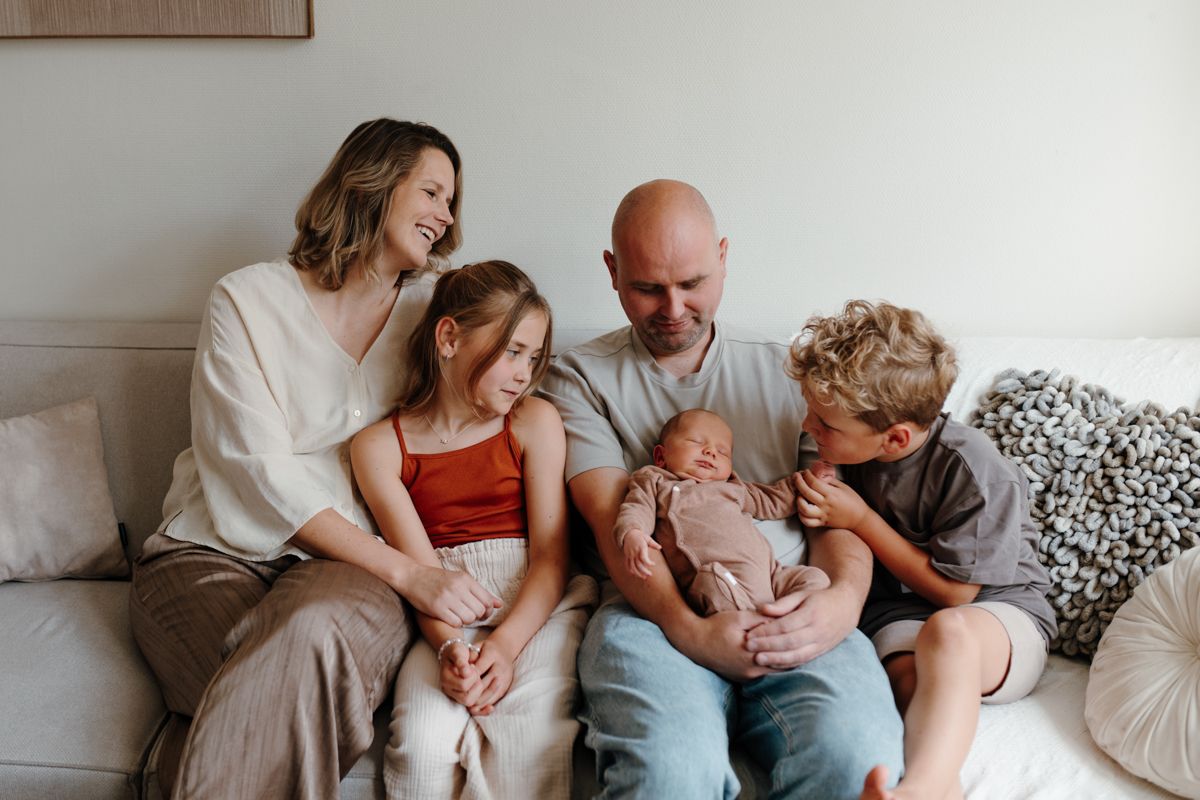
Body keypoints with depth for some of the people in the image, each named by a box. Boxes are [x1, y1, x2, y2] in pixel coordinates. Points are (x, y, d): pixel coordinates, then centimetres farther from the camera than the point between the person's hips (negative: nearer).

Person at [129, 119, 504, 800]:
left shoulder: (433, 306, 11)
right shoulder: (248, 300, -1)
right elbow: (259, 470, -11)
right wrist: (406, 571, -20)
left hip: (350, 563, 2)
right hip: (215, 555, -2)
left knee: (309, 632, -34)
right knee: (282, 698, -34)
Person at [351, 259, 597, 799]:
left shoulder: (535, 421, 4)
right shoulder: (379, 446, 4)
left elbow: (551, 558, -2)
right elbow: (417, 568, -4)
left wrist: (504, 646, -17)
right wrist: (450, 648, -23)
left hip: (537, 607, 0)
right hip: (444, 620, 0)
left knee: (528, 740, -27)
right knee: (422, 744, -26)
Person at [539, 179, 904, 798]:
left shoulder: (786, 371, 21)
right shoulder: (580, 377, 14)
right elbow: (612, 518, 0)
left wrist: (844, 597, -10)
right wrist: (689, 629, -17)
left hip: (793, 615, 3)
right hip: (655, 614, -2)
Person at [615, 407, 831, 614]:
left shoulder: (732, 488, 35)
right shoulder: (654, 482, 20)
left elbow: (773, 500, 44)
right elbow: (636, 511, 3)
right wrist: (631, 535, -20)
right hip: (715, 575, -6)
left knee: (815, 578, -12)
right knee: (715, 585, -39)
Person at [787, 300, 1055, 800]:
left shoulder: (974, 473, -19)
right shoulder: (850, 449, 1)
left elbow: (953, 593, -12)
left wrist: (861, 519, -16)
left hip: (1000, 614, -5)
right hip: (900, 614, 5)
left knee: (948, 630, -41)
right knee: (912, 677, -33)